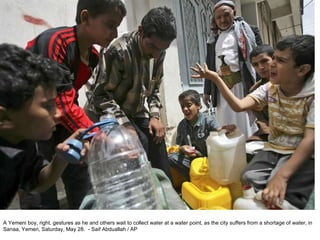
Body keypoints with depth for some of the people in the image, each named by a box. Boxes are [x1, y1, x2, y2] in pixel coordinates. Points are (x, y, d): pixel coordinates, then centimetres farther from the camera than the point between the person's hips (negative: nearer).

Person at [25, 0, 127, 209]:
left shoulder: (94, 55, -1)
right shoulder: (54, 41, -25)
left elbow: (71, 99, 5)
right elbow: (63, 103, -32)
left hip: (61, 121, 7)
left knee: (81, 177, 10)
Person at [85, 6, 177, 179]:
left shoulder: (159, 53, -5)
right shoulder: (118, 51, -26)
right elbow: (100, 95, -21)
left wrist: (155, 116, -5)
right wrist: (124, 124, -28)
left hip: (137, 112, 6)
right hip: (110, 113, -6)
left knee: (157, 141, -1)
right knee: (139, 142, -26)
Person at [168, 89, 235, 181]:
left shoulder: (208, 119, -9)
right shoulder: (182, 125, 2)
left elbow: (218, 130, -27)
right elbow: (178, 145, 5)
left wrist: (225, 129, -51)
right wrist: (182, 148, -20)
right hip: (192, 158, 4)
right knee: (171, 157, -20)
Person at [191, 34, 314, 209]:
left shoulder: (312, 95, -14)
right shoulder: (270, 88, 2)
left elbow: (310, 140, -23)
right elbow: (239, 105, -10)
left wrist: (282, 175, -35)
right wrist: (216, 79, -18)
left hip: (303, 154, -4)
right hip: (273, 150, 5)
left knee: (278, 194, -27)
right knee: (249, 179, -19)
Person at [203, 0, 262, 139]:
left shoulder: (247, 30, 9)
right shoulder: (213, 40, 19)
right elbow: (210, 66, 19)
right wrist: (207, 91, 13)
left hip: (242, 83, -3)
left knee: (246, 123, -1)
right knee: (226, 125, 5)